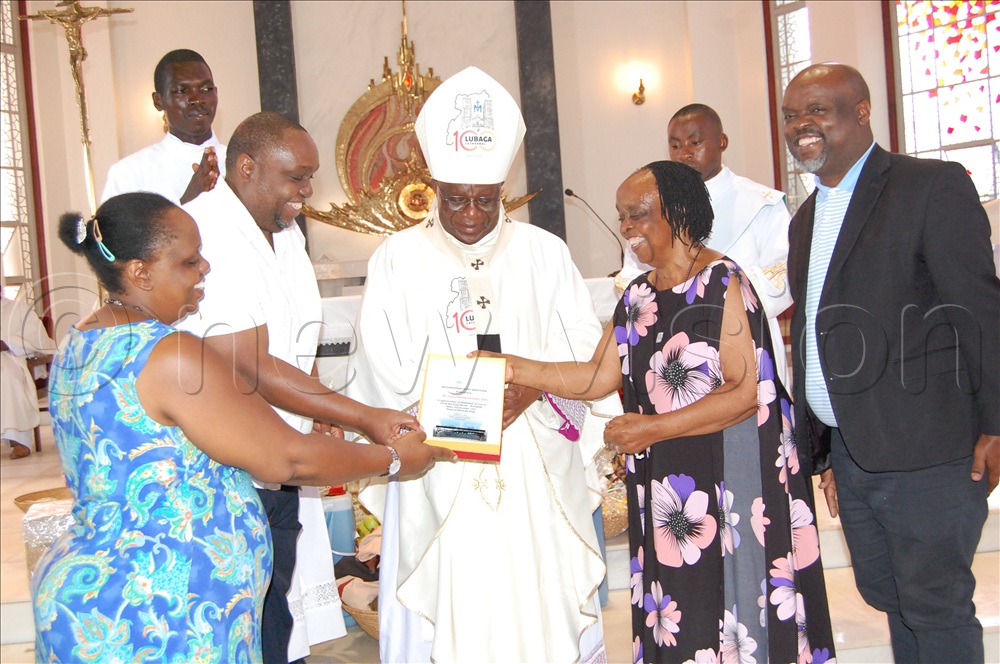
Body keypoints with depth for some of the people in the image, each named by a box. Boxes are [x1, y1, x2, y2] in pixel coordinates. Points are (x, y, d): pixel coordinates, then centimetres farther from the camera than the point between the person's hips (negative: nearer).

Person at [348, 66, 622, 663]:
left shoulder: (544, 253, 6)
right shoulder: (398, 259, 3)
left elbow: (587, 350, 3)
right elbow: (387, 374, -4)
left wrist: (533, 386, -16)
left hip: (536, 475, 1)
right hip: (438, 477, -1)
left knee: (544, 608, 6)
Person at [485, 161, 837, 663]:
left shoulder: (722, 283, -12)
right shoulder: (637, 297, 10)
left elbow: (747, 391, -17)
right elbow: (599, 377, 5)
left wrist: (655, 428, -17)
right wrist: (517, 369, -6)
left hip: (730, 479, -6)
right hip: (664, 486, 7)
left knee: (730, 610, 5)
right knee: (677, 614, 13)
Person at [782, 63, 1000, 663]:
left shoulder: (933, 186, -6)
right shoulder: (807, 218, 16)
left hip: (925, 450, -7)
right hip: (849, 451, 7)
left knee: (935, 606, 2)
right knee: (887, 593, 17)